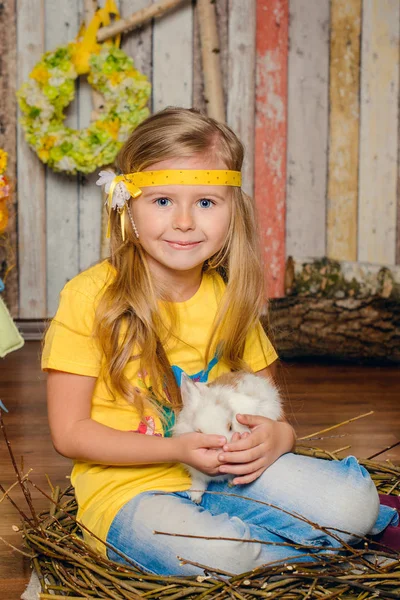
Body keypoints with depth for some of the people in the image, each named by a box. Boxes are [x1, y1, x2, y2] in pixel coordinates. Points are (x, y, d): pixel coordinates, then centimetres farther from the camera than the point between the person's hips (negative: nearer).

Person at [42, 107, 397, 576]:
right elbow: (69, 433, -10)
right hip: (126, 486, -3)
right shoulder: (90, 297, -12)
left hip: (226, 474, 4)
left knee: (351, 500, -21)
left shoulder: (231, 298, 4)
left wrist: (279, 434, -14)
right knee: (212, 551, -34)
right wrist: (177, 449, -21)